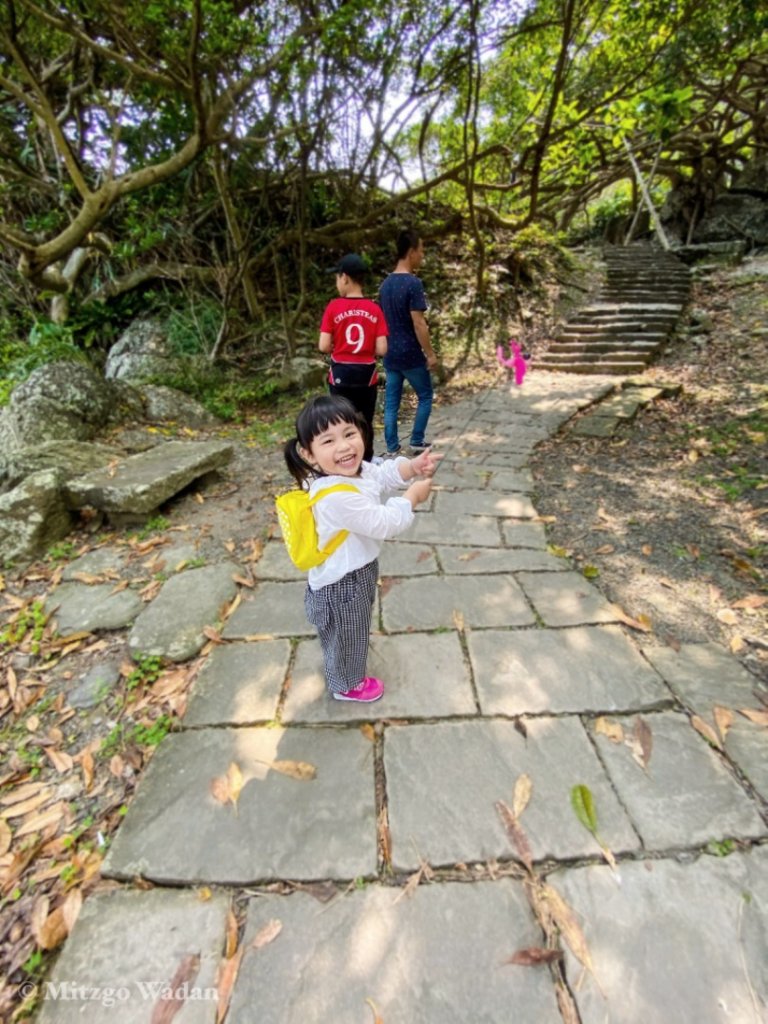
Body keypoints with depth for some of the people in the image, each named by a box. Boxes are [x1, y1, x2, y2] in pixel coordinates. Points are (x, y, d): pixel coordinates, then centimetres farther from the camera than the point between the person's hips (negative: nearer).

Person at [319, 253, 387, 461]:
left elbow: (323, 346, -11)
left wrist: (338, 347, 10)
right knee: (366, 424, 14)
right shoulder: (375, 309, -3)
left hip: (341, 375, -1)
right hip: (366, 375, 2)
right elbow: (381, 349, -7)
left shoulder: (334, 307, -8)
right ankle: (366, 465, 24)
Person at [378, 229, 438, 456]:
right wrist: (430, 353, -12)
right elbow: (418, 323, -18)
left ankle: (392, 448, 12)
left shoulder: (386, 283, 9)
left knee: (391, 402, 8)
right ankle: (416, 442, 16)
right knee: (425, 396, 12)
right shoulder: (413, 283, -14)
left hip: (390, 354, 7)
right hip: (411, 354, -7)